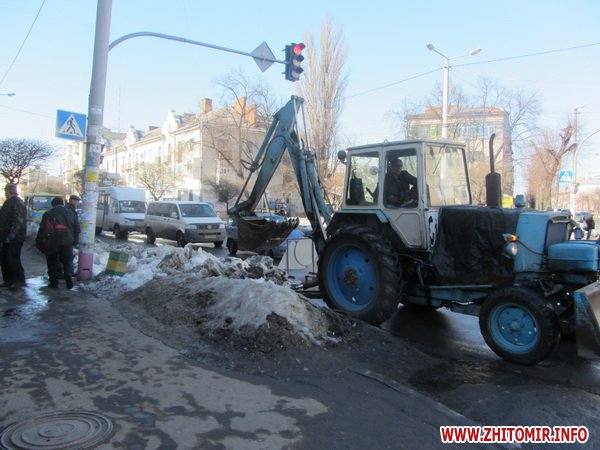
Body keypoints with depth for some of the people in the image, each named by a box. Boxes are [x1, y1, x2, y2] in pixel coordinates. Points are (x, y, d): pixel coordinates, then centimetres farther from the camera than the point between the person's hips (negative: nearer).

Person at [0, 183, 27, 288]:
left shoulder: (17, 203, -13)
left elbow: (19, 220, -22)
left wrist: (12, 233, -27)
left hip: (14, 237, -10)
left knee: (12, 259, -8)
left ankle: (20, 280, -1)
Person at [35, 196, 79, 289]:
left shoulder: (48, 214, 2)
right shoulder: (71, 214, 10)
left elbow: (42, 230, -2)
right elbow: (76, 229, 12)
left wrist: (39, 242, 4)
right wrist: (75, 241, 18)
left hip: (52, 243, -2)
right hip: (67, 242, 2)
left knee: (52, 262, 10)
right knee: (68, 261, 12)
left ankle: (54, 282, 11)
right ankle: (69, 279, 1)